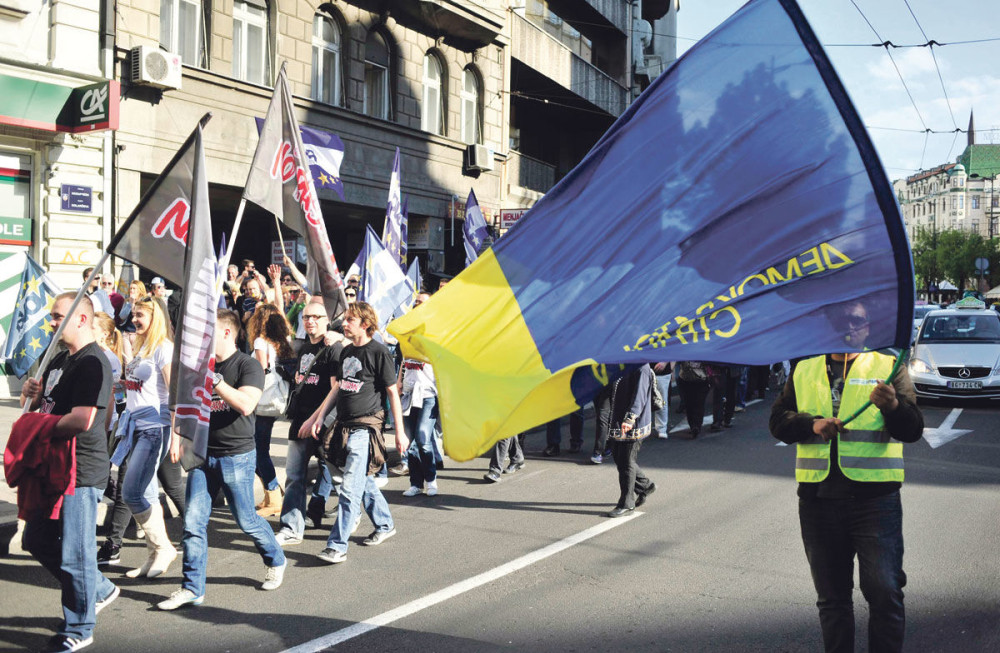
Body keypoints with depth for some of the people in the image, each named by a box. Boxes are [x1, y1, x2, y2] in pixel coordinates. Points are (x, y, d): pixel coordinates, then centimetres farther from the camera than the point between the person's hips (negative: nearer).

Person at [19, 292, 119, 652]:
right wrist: (33, 393, 3)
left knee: (74, 553, 0)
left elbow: (81, 420, -27)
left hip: (81, 470, -10)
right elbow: (46, 405, 25)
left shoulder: (92, 363, -17)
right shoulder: (60, 359, 14)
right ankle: (99, 590, 32)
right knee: (37, 541, 17)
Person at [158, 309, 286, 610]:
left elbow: (246, 405, -25)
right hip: (203, 453, 5)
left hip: (237, 456, -5)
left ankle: (275, 560, 34)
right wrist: (177, 437, 6)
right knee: (193, 522, -2)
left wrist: (212, 379, -26)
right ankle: (192, 588, 6)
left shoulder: (248, 365, -9)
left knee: (246, 520, 6)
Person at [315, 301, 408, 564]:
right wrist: (318, 417, 16)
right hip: (344, 425, 8)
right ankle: (385, 525, 35)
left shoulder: (378, 351, -9)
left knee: (350, 488, -10)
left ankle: (337, 546, -10)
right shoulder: (347, 351, 13)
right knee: (364, 481, 17)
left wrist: (400, 432, -6)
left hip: (365, 427, -8)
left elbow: (393, 392, -6)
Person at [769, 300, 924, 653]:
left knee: (884, 590, -9)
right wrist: (811, 425, -11)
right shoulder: (804, 371, 14)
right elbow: (778, 420, 8)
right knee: (831, 595, 11)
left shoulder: (888, 367, 5)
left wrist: (893, 406, -26)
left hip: (875, 496, -3)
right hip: (818, 499, 3)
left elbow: (913, 429, -4)